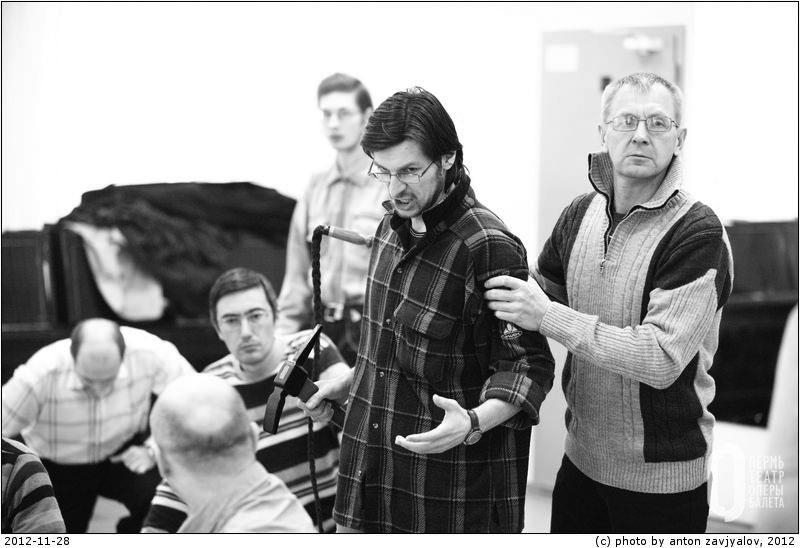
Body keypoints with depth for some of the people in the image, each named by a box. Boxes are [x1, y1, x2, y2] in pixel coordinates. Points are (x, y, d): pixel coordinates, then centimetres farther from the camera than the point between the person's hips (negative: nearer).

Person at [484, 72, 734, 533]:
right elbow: (543, 292, 20)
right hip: (582, 460, 6)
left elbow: (662, 359, -25)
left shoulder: (698, 233, -17)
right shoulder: (581, 214, 2)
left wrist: (549, 316, -25)